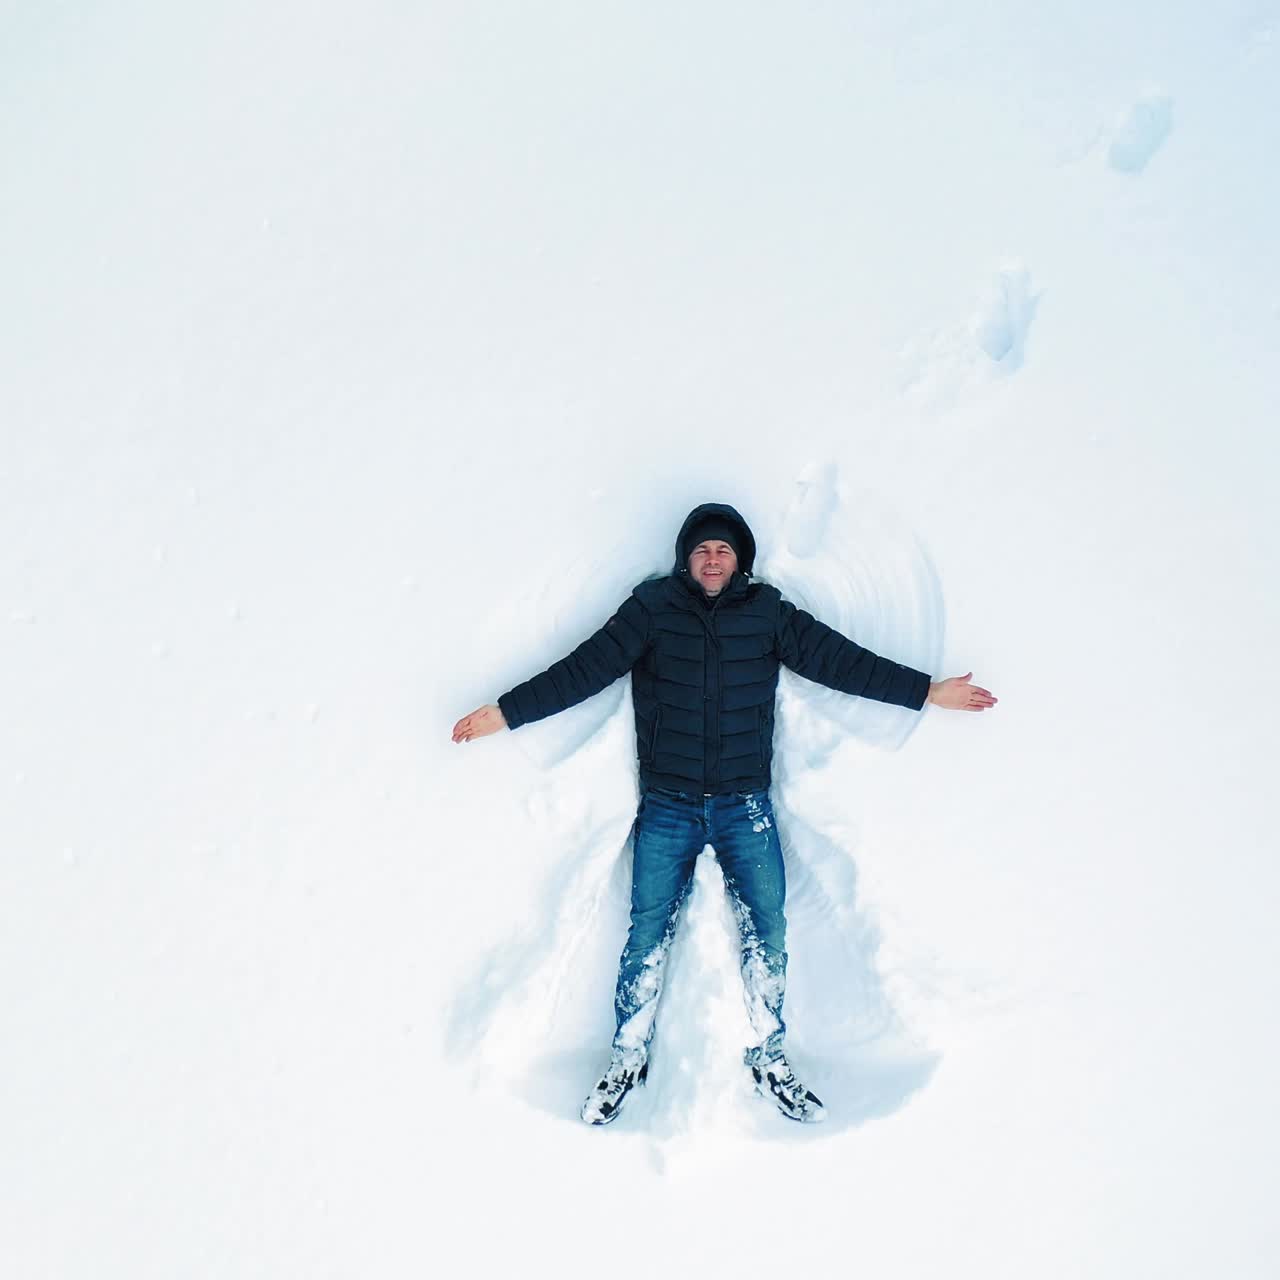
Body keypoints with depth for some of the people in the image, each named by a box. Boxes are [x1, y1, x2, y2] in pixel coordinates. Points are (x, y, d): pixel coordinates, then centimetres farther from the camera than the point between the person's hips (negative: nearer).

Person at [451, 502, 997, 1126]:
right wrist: (505, 711, -10)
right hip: (666, 808, -1)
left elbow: (839, 660, 3)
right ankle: (628, 1059, 25)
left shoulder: (768, 612, 3)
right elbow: (583, 669, -5)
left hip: (746, 807, 1)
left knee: (768, 932, 3)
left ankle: (769, 1060, 25)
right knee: (648, 933, 4)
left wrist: (928, 690, 1)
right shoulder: (651, 608, -1)